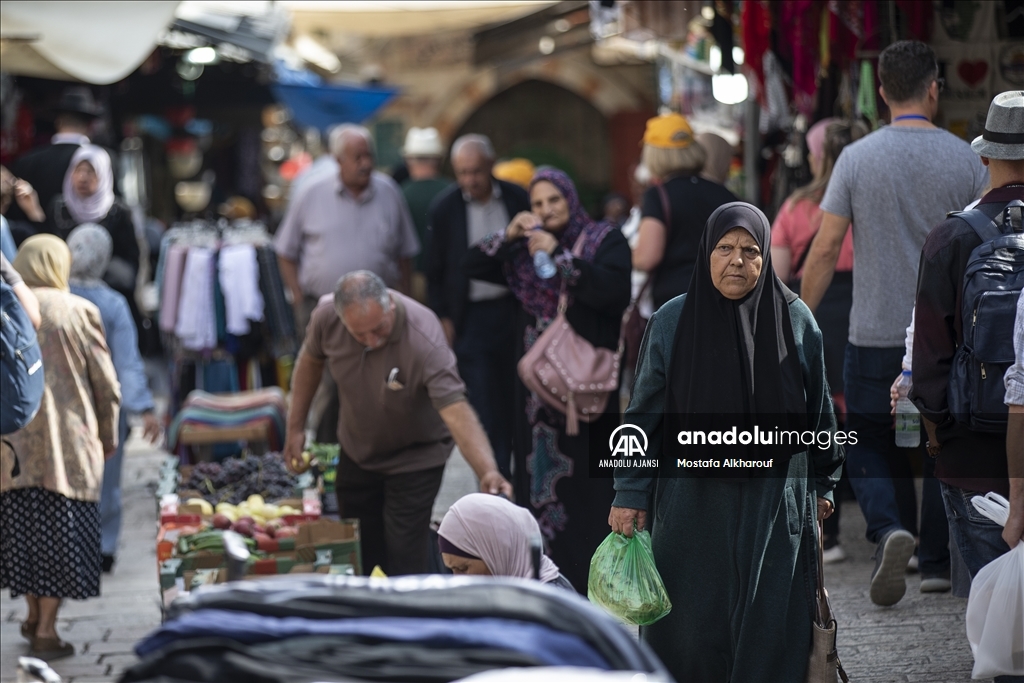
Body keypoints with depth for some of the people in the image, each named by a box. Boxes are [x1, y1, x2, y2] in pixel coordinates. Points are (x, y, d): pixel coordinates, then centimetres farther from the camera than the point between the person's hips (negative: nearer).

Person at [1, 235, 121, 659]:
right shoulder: (78, 311, -6)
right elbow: (105, 382, -2)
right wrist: (108, 436, 12)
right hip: (68, 444, -3)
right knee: (60, 529, 3)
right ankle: (46, 629, 2)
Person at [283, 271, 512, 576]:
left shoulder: (425, 340, -36)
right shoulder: (326, 318, -22)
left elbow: (456, 411, -43)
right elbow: (310, 361, 1)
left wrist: (488, 471, -56)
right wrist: (295, 427, 5)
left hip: (415, 457, -4)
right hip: (356, 453, 4)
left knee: (404, 562, -9)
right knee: (359, 555, 16)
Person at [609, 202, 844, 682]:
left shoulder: (796, 321, 1)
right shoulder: (672, 323, -2)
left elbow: (819, 409, 10)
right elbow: (643, 415, 1)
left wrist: (821, 485, 13)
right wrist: (629, 495, -2)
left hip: (774, 506, 1)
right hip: (692, 505, -1)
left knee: (768, 631, 0)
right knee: (693, 627, 2)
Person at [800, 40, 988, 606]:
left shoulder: (856, 158, -5)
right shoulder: (964, 158, -3)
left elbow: (825, 250, -6)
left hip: (875, 335, -1)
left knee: (865, 448, 9)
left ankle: (888, 529, -16)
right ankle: (938, 562, 19)